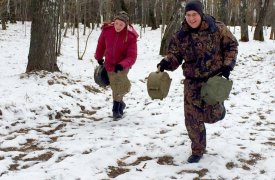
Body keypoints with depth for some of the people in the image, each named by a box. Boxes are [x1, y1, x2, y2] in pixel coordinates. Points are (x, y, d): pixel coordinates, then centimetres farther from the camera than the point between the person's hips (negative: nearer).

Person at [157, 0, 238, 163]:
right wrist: (166, 63, -21)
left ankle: (218, 108, 32)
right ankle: (198, 151, 22)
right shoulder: (180, 35, -2)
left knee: (212, 115, -8)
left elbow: (231, 45, 2)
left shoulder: (218, 28, -8)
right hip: (192, 81, 2)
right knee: (192, 118, 2)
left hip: (214, 77, -2)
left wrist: (228, 65, -10)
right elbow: (175, 55, 2)